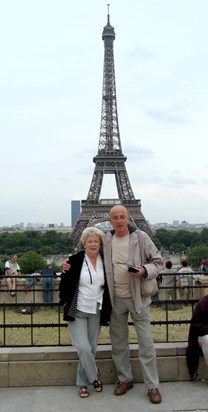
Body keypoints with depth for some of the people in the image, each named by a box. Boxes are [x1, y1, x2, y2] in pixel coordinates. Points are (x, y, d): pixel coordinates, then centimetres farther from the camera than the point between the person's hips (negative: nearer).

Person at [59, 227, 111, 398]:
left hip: (96, 312, 3)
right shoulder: (75, 260, -8)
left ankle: (83, 382, 26)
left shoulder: (105, 262, 0)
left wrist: (106, 309, 6)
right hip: (77, 311, -3)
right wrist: (66, 302, -6)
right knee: (84, 348, -10)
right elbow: (65, 283, -1)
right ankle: (94, 375, 16)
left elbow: (108, 286, 11)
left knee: (91, 349, 8)